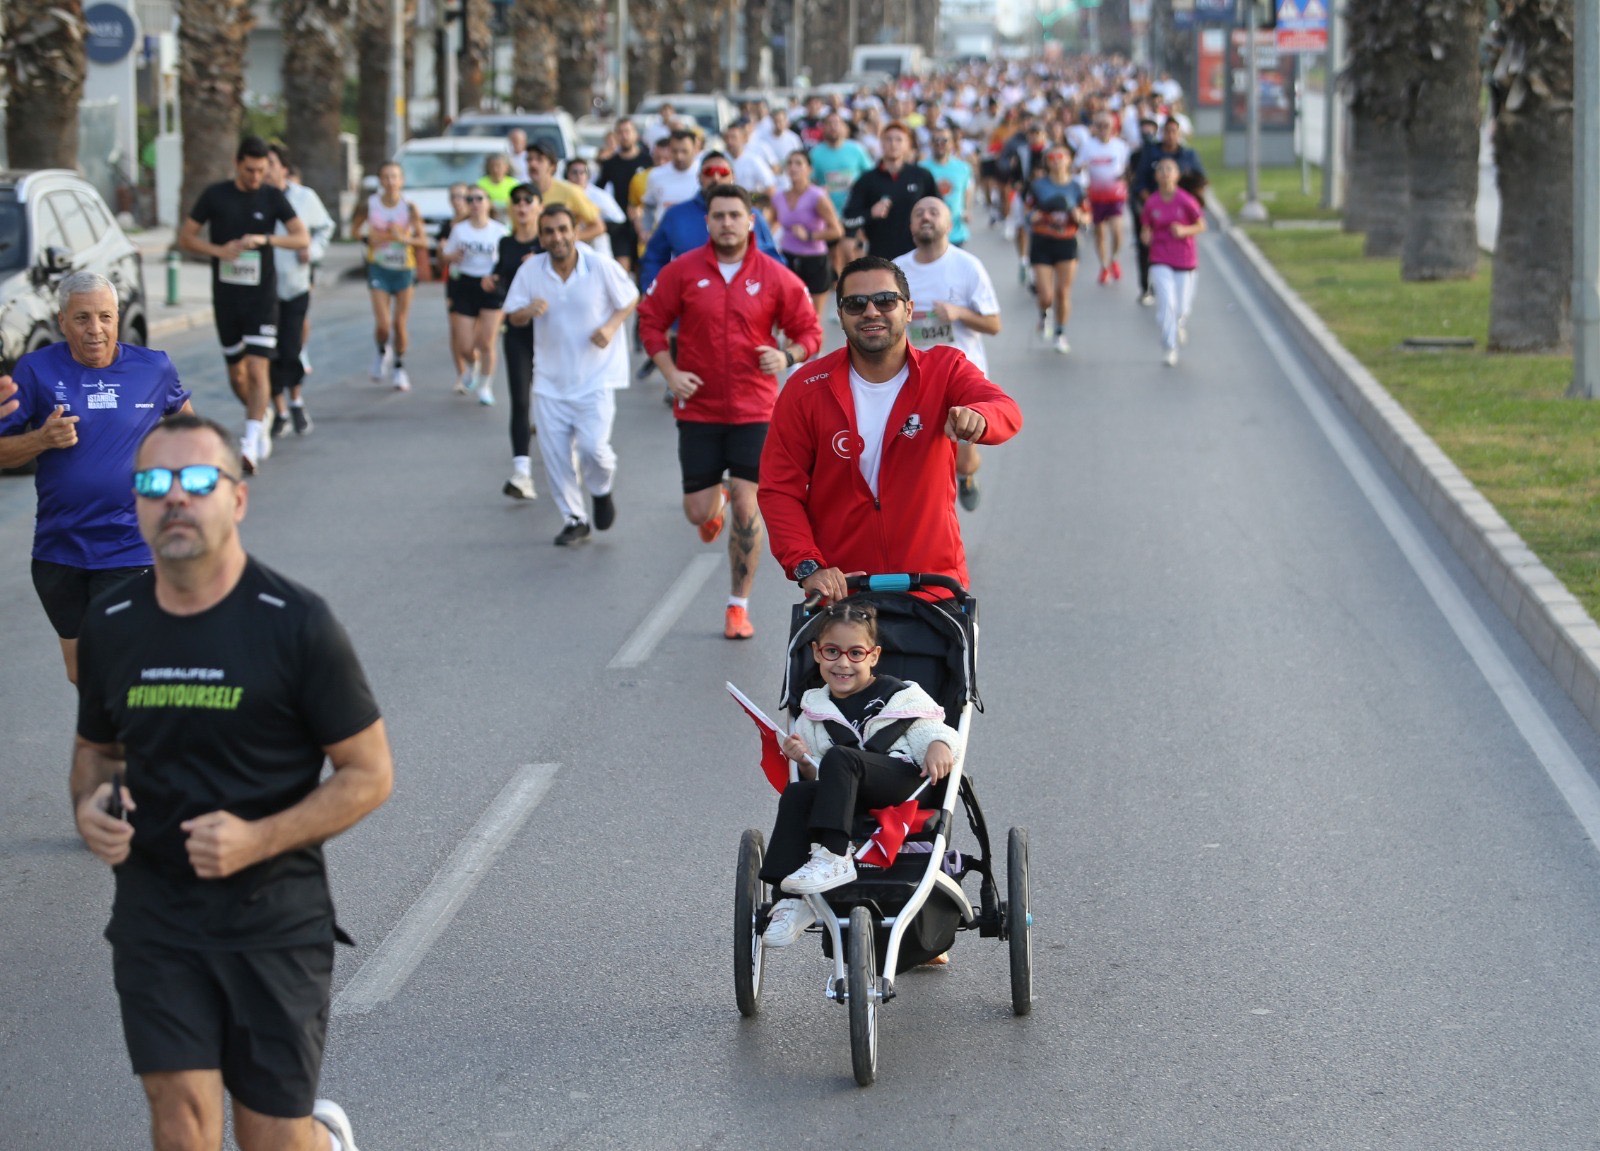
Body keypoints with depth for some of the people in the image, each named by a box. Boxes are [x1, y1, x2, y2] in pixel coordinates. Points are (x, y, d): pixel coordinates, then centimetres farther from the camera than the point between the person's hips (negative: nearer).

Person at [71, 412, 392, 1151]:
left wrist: (259, 839, -21)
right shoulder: (111, 626, 4)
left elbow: (369, 773, -6)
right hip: (154, 914, 3)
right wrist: (90, 805, -4)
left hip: (276, 914, -3)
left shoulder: (295, 624, -9)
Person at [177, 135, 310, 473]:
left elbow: (303, 238, -5)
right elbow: (185, 237, 4)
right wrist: (218, 250, -14)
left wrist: (265, 239, -22)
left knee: (258, 368, -14)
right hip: (226, 296, 2)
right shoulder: (215, 195, 0)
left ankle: (251, 444, -17)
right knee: (236, 372, 10)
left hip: (261, 296, -2)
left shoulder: (273, 197, 0)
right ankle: (260, 419, 37)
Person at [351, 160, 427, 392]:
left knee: (400, 323, 4)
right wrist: (368, 237, -12)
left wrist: (404, 238, -27)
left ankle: (399, 367, 24)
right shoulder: (369, 205, -6)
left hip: (404, 268, 0)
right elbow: (354, 229, 8)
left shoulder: (409, 208, -8)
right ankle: (382, 352, 26)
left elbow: (423, 240, -9)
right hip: (379, 268, 0)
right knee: (383, 325, -8)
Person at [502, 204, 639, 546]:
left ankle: (602, 490, 20)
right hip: (551, 378, 3)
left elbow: (630, 300, 3)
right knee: (554, 452, 2)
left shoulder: (602, 267, -11)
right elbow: (513, 318, 4)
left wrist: (611, 326, -15)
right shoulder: (530, 271, -5)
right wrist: (528, 310, -19)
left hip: (595, 375, -3)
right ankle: (575, 520, 21)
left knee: (592, 446, -14)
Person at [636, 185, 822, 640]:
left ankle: (739, 606, 6)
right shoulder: (683, 271, -1)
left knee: (746, 506, -8)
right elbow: (650, 321, 7)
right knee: (697, 513, 3)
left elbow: (809, 332, 6)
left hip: (754, 411, -1)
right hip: (698, 409, 1)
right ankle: (715, 500, 44)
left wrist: (787, 356, -15)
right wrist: (671, 373, -6)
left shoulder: (775, 277, -2)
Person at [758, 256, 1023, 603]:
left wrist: (977, 417, -46)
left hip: (933, 584, 0)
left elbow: (1006, 412, -21)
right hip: (837, 586, 0)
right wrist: (807, 567, -17)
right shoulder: (805, 390, -2)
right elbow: (779, 489, -3)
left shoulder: (944, 370, -2)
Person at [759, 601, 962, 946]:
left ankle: (833, 859, -40)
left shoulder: (900, 697, 11)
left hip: (905, 786, -4)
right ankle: (792, 902, -33)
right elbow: (817, 778, 22)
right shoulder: (814, 713, 21)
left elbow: (933, 731, 1)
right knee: (796, 795, -27)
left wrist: (939, 744, -23)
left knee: (840, 758, -31)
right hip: (855, 802, 4)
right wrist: (805, 762, 0)